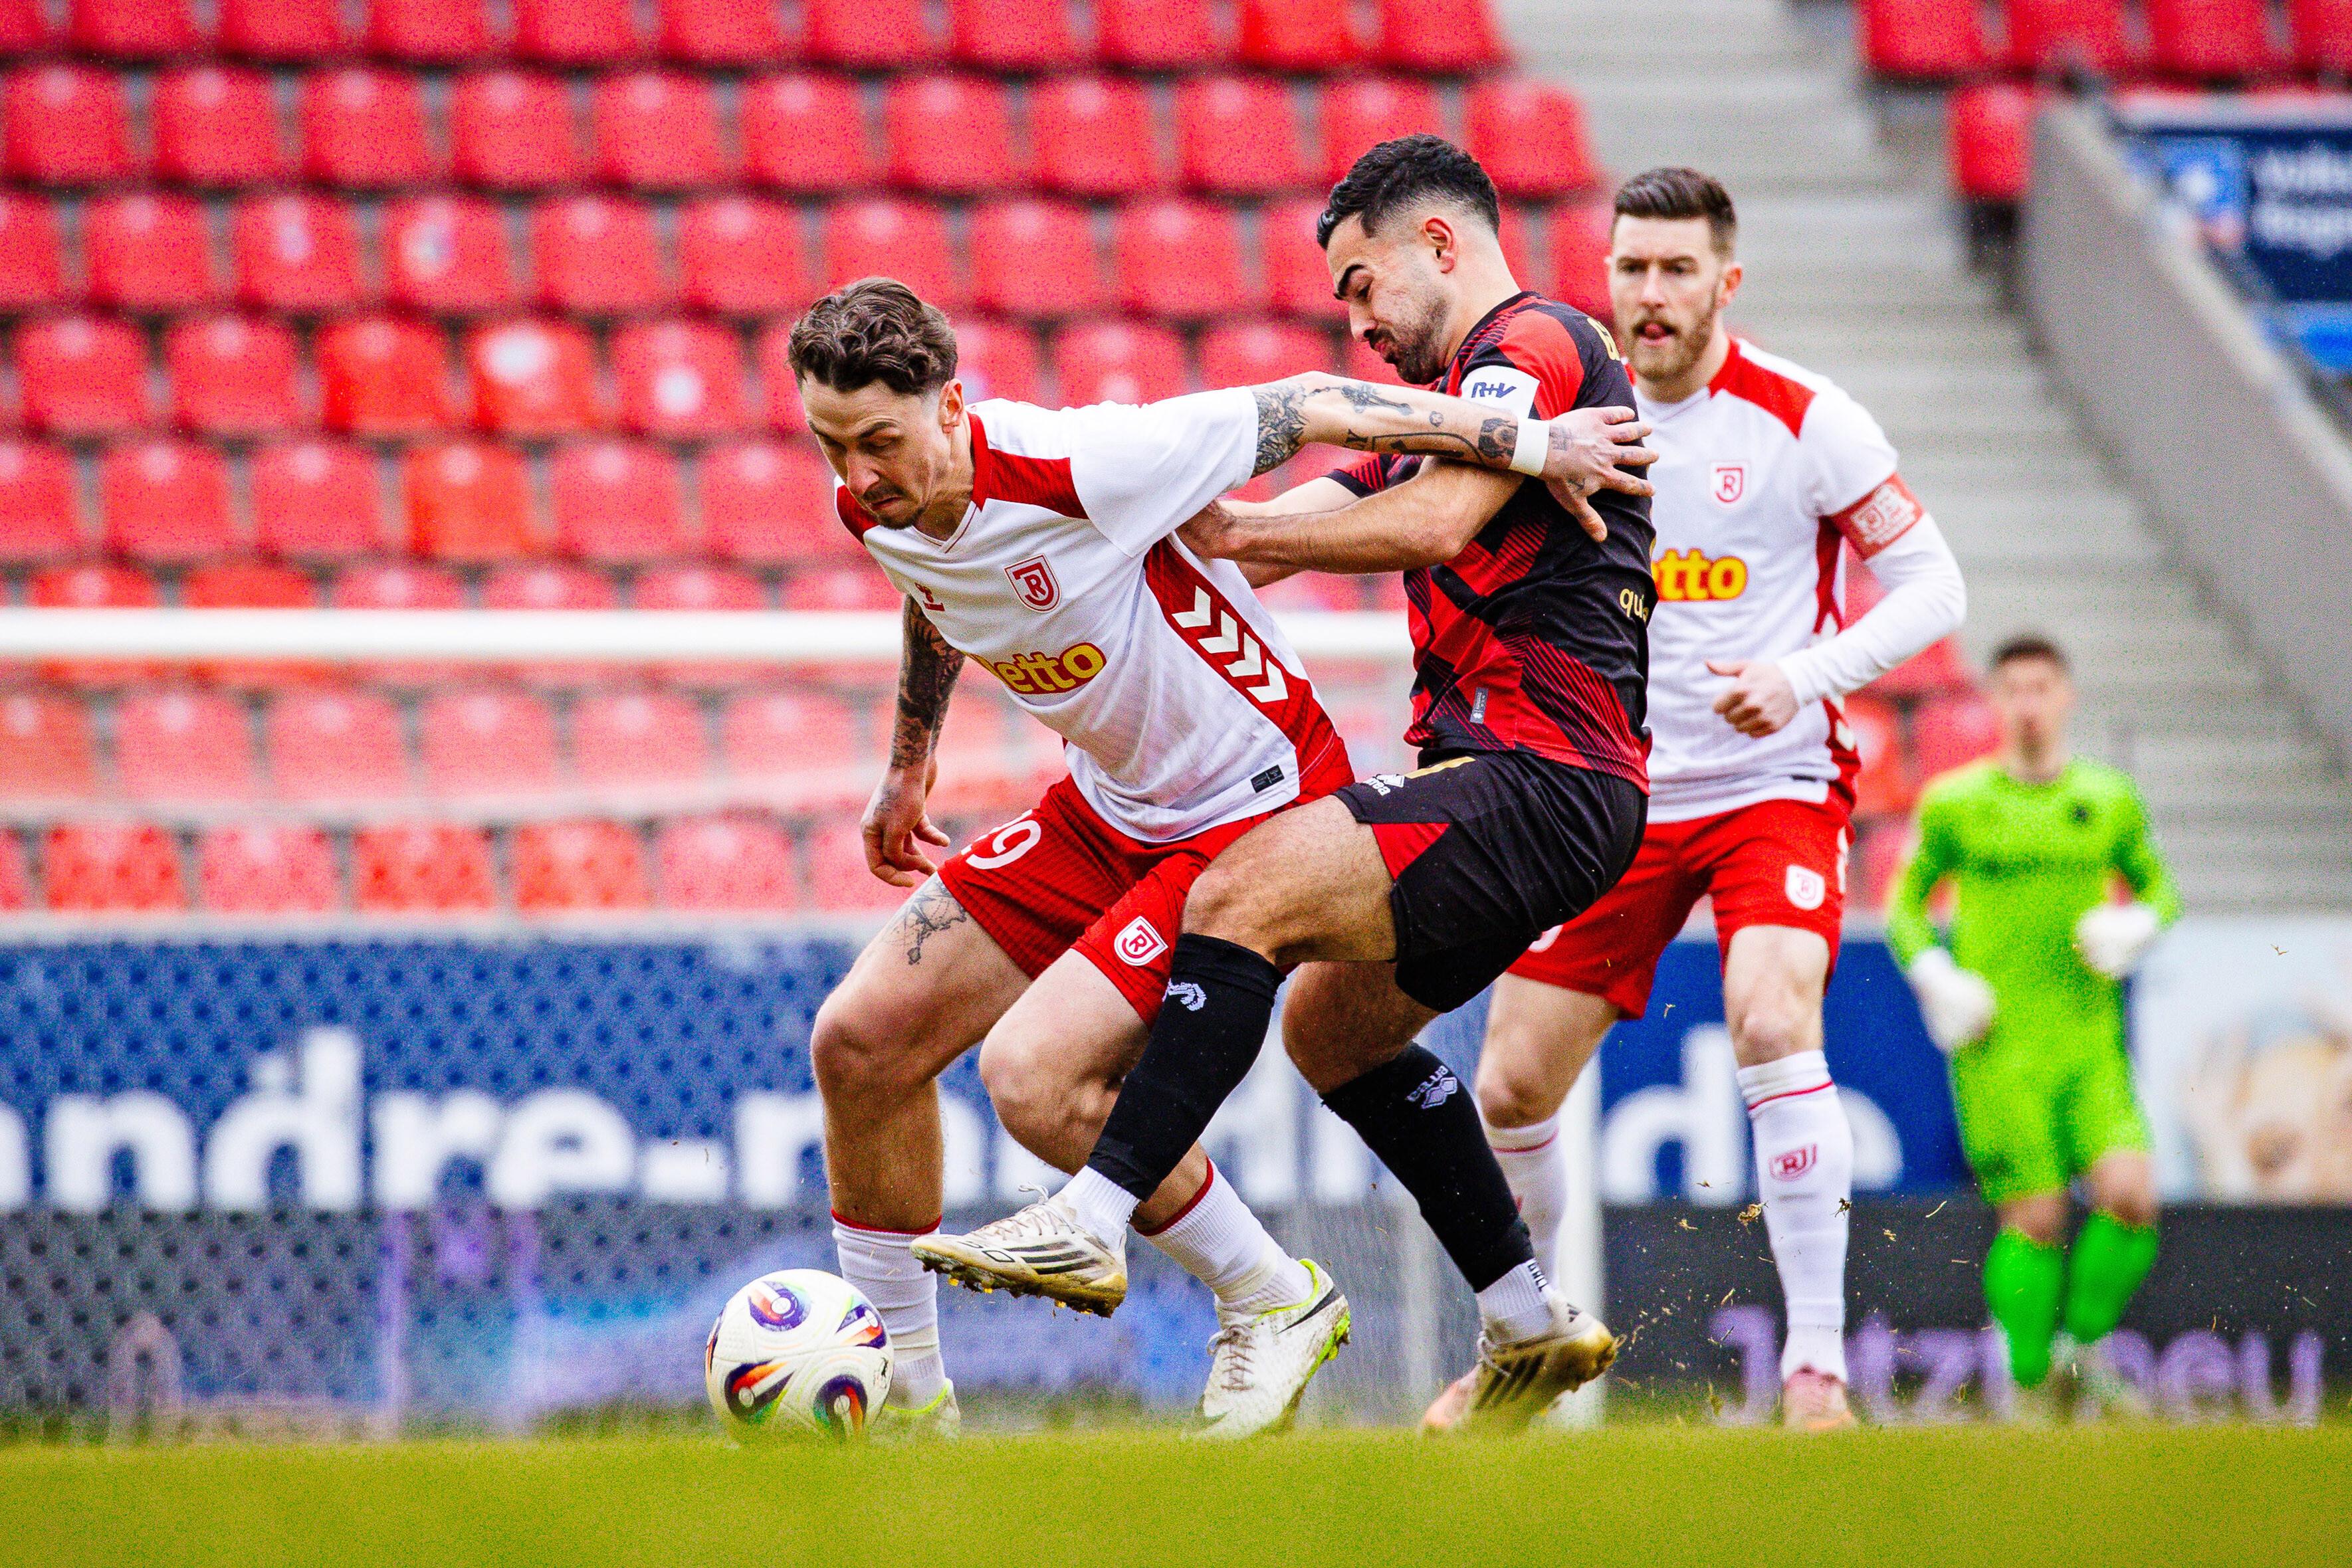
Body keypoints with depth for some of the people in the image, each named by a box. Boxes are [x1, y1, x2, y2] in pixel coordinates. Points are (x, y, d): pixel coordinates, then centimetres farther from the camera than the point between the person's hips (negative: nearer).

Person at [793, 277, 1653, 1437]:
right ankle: (904, 1397, 14)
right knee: (861, 1039, 0)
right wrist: (907, 765, 32)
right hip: (1108, 807, 8)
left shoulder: (1074, 467, -30)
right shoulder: (873, 510, -6)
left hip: (1254, 809, -8)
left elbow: (1305, 410, -20)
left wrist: (1529, 443, -14)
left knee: (1032, 1076, -22)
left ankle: (1276, 1300, 2)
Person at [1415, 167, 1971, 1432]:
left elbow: (1930, 584, -6)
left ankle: (1817, 1363, -20)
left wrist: (1806, 675, -20)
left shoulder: (1800, 420, -10)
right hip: (1612, 797, 4)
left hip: (1776, 784, -4)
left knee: (1772, 1027, -28)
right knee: (1512, 1087, 0)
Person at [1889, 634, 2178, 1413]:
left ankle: (2084, 1343, 7)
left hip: (2090, 1046, 2)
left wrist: (2137, 925, -1)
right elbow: (1906, 901, 14)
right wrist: (1932, 974, -3)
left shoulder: (2110, 800, 10)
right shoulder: (1955, 803, 4)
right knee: (2036, 1218, -8)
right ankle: (2025, 1374, 7)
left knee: (2129, 1195, -14)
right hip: (1998, 1048, -2)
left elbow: (2159, 889, 22)